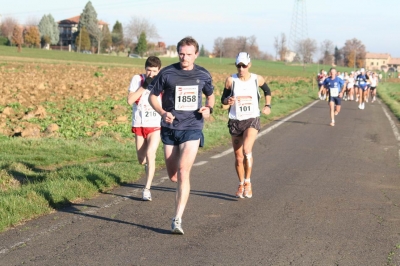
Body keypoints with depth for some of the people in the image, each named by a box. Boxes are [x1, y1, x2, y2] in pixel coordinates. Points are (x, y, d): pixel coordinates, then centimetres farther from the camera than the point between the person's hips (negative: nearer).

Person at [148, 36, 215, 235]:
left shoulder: (203, 75, 2)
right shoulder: (167, 73, -3)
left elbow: (210, 95, 19)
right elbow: (153, 96, 5)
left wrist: (208, 108, -3)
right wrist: (162, 113, -14)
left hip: (192, 129, -1)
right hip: (170, 129, 2)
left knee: (183, 172, -16)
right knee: (173, 176, 8)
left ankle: (177, 219, -16)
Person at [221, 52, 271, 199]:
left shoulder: (257, 79, -2)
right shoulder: (231, 80, -4)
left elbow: (267, 91, 18)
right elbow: (223, 99, 5)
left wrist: (267, 105, 6)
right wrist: (228, 101, -17)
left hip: (252, 120, -2)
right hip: (235, 121, 2)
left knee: (246, 150, -24)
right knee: (238, 157, 7)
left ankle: (248, 182, -8)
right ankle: (241, 185, 28)